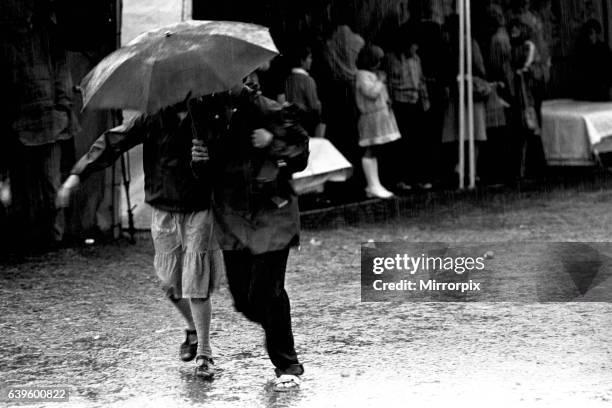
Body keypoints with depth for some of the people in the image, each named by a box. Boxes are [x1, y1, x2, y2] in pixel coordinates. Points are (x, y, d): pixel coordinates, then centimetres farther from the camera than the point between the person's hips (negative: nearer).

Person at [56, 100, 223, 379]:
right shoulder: (153, 120, -3)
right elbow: (112, 143, -5)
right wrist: (77, 174, -13)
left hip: (199, 212, -2)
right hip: (164, 214, 2)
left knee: (197, 286, -6)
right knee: (171, 284, 9)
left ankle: (204, 353, 6)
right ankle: (193, 330, 37)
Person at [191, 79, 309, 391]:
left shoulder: (269, 112, -9)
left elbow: (301, 154, -5)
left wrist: (274, 143, -22)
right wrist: (199, 158, -12)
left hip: (270, 216, -5)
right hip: (231, 221, 5)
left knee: (267, 294, -10)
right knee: (243, 300, 6)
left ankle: (287, 367, 5)